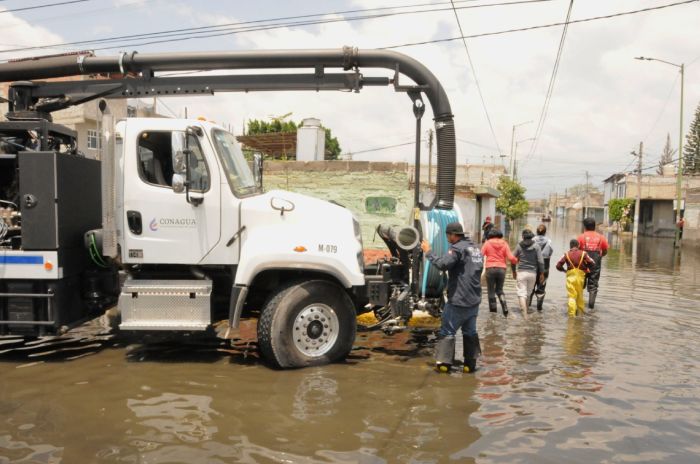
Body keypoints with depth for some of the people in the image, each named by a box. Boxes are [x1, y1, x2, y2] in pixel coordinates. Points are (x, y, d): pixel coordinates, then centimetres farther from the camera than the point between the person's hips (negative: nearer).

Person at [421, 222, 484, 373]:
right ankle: (470, 363, 16)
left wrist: (428, 253, -15)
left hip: (459, 300, -8)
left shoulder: (458, 248, -14)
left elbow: (443, 264, -27)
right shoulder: (475, 248, 14)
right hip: (474, 299, 8)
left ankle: (444, 362, 1)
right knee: (470, 331, 15)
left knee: (447, 331, 1)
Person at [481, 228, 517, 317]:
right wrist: (516, 261, 16)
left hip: (490, 269, -2)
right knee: (499, 290, 17)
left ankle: (493, 310, 8)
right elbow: (510, 257, -2)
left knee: (491, 291, 7)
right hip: (501, 269, 2)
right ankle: (504, 307, -2)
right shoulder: (504, 244, 5)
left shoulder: (487, 243, 1)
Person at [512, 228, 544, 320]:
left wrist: (513, 271, 18)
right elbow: (540, 261, -4)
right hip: (532, 273, 2)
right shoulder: (536, 246, 0)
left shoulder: (519, 246, 0)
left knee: (522, 293, -2)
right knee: (528, 293, 18)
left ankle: (525, 313, -14)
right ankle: (525, 310, 30)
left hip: (521, 272, -2)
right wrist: (541, 273, 3)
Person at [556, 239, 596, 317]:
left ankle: (572, 313, -9)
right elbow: (592, 264, -4)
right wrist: (587, 269, 14)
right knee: (580, 295, 18)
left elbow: (558, 266, -4)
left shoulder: (566, 254, 1)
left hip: (570, 276, -1)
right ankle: (580, 311, 31)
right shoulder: (583, 253, 1)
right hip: (580, 276, 1)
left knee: (571, 296, 1)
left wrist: (564, 270, 14)